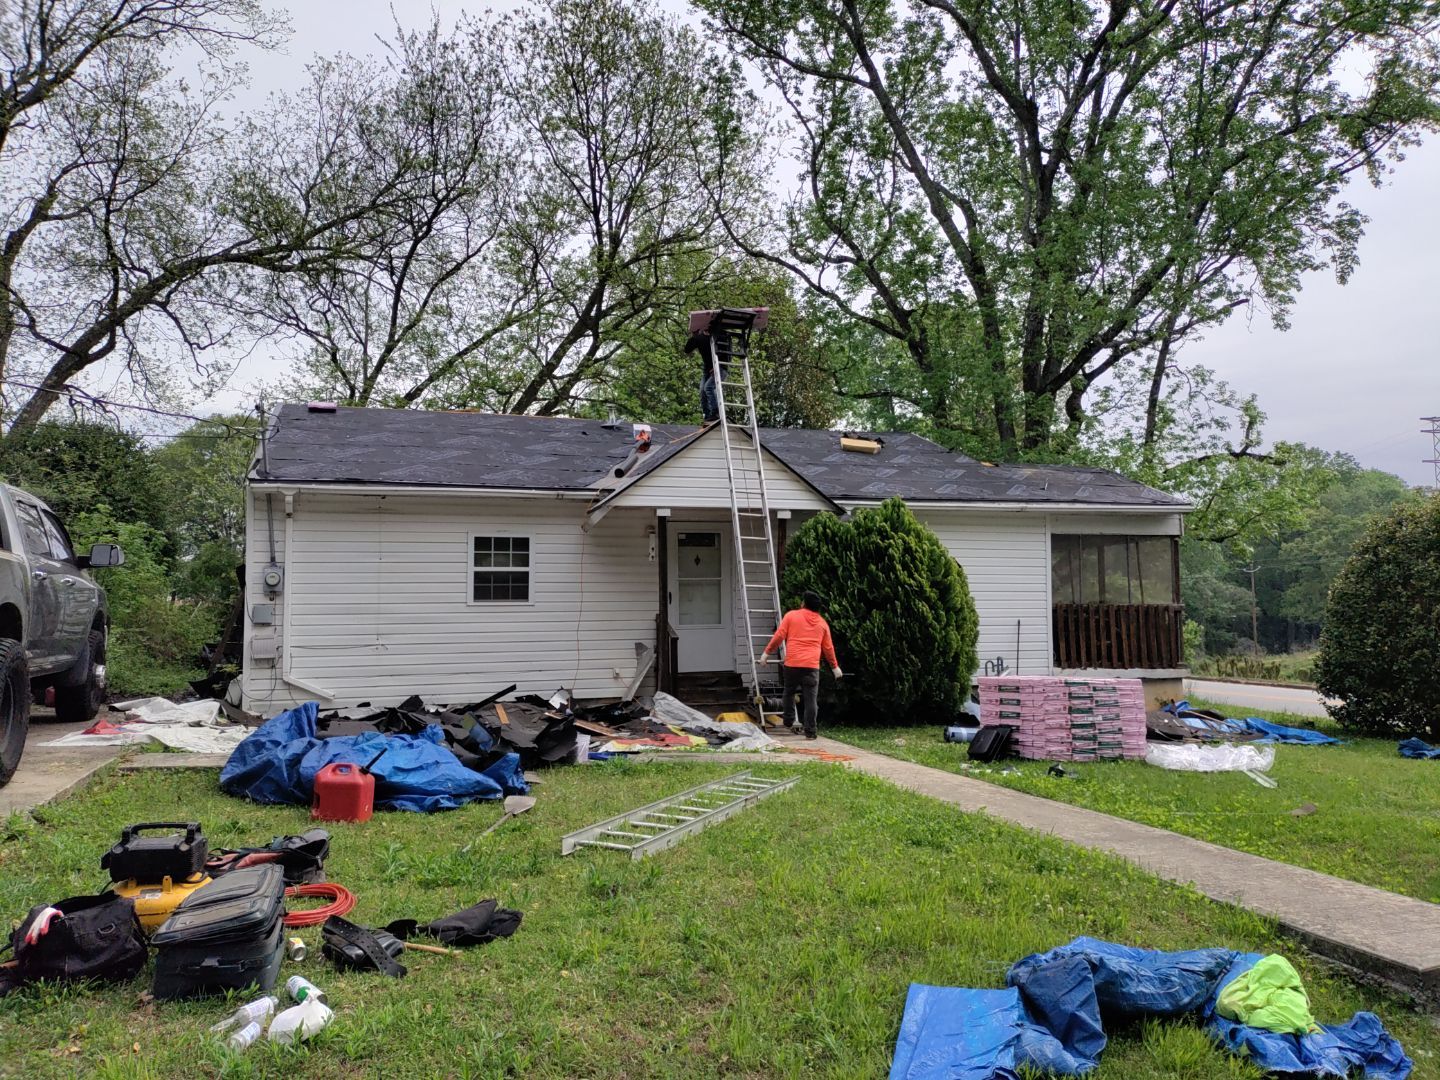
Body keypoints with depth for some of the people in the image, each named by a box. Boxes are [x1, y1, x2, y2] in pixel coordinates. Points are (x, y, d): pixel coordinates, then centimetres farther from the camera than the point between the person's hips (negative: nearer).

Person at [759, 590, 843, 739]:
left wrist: (767, 652, 8)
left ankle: (788, 721, 23)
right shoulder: (822, 622, 13)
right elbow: (828, 647, 16)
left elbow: (779, 636, -1)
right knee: (810, 699, 1)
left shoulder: (791, 616, 5)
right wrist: (835, 666, 26)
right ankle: (810, 732, -2)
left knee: (789, 692, 20)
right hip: (812, 665, 1)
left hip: (792, 663, -1)